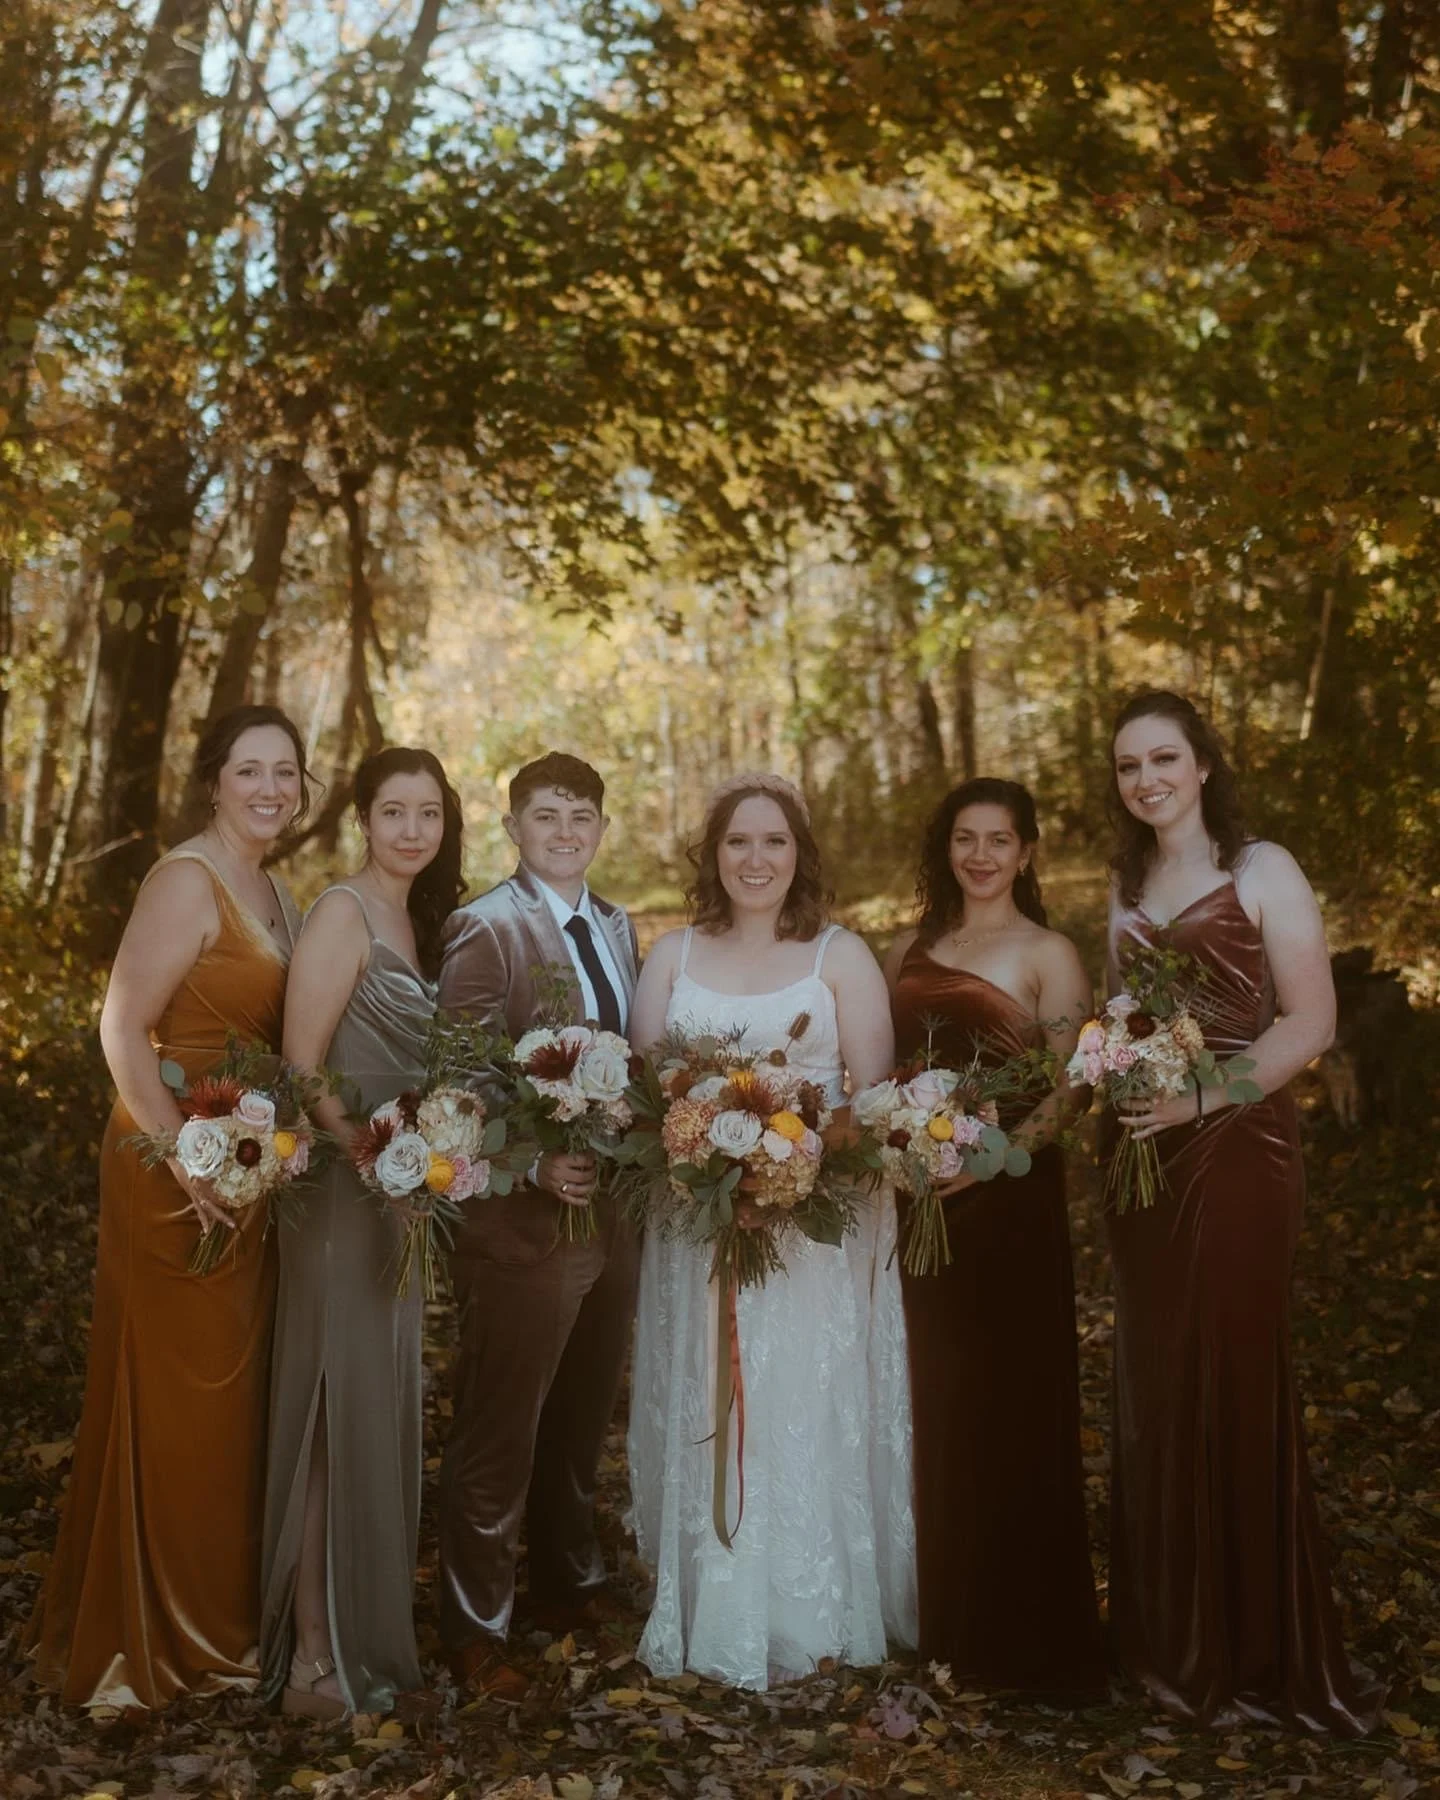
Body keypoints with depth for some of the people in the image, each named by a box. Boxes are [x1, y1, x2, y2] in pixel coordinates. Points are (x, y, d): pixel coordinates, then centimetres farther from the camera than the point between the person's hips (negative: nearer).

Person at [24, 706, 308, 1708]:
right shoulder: (187, 880, -14)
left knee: (234, 1394, 17)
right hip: (179, 1175, -8)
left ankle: (217, 1616, 33)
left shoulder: (275, 894, 12)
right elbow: (123, 1030, -19)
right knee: (174, 1402, 3)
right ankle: (158, 1642, 20)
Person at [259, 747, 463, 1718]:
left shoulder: (419, 917, 12)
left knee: (382, 1405, 16)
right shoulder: (344, 912, -13)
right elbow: (301, 1065, -18)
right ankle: (315, 1655, 10)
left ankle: (366, 1625, 30)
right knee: (336, 1407, -2)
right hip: (343, 1189, -8)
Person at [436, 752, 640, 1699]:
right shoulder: (483, 930, -12)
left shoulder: (620, 926, 9)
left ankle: (570, 1581, 41)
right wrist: (535, 1167, -27)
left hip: (615, 1208, 7)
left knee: (584, 1418, 22)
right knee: (499, 1430, 5)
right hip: (524, 1218, -7)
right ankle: (475, 1624, 20)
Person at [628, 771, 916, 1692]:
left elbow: (878, 1093, -2)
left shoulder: (843, 954, 2)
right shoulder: (673, 955, 9)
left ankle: (812, 1616, 15)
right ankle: (712, 1616, 20)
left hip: (818, 1227, -2)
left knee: (810, 1417, 2)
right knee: (704, 1419, 7)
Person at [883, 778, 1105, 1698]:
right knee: (930, 1402, 11)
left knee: (1010, 1405, 2)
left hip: (1008, 1199, -5)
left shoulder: (1049, 955, -3)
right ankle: (938, 1611, 26)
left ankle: (1021, 1630, 15)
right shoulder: (910, 950, 12)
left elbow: (1069, 1090, -9)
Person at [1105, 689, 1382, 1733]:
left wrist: (1201, 1097, -20)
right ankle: (1172, 1636, 23)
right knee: (1155, 1389, 9)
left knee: (1233, 1388, -1)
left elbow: (1311, 1023, -11)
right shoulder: (1126, 887, 15)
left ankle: (1257, 1655, 14)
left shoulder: (1260, 871, -4)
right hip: (1145, 1156, 6)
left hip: (1238, 1148, -6)